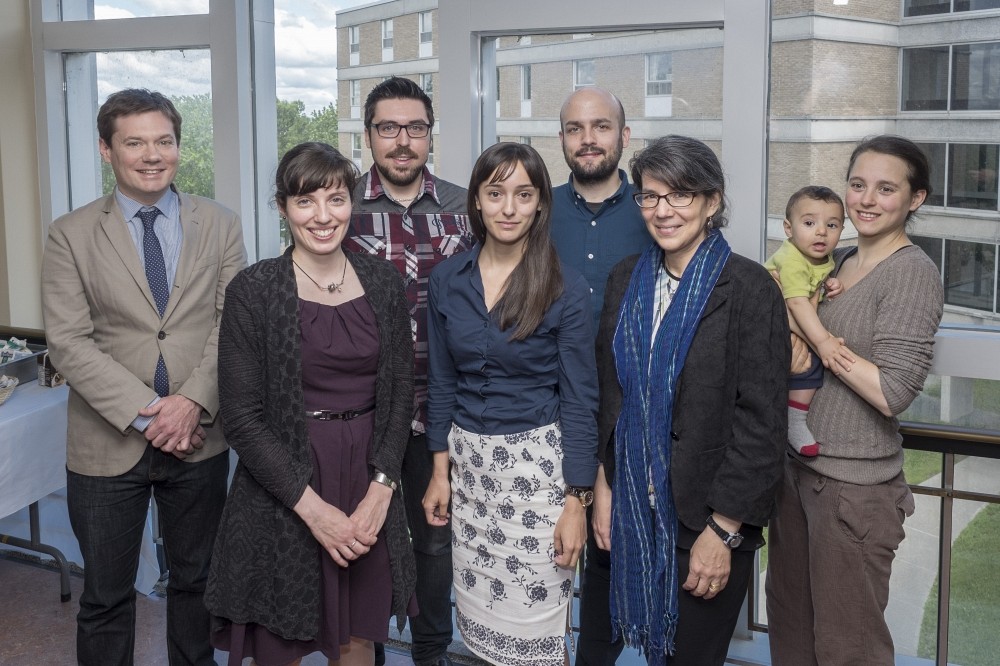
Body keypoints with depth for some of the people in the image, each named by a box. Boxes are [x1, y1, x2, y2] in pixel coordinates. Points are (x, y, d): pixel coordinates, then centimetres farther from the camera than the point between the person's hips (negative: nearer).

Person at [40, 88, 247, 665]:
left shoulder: (220, 224, 3)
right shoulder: (72, 235, -2)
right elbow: (69, 341, -8)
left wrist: (194, 402, -16)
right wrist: (144, 413, -17)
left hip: (199, 439, 2)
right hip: (109, 445, -1)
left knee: (197, 579, 17)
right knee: (106, 595, 10)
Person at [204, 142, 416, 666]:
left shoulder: (382, 281, 3)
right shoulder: (253, 289, -8)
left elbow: (400, 391, 4)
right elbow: (241, 416, -10)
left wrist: (380, 489, -8)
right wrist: (312, 506, -14)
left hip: (370, 488, 3)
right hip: (282, 493, -3)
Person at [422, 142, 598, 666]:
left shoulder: (566, 289, -10)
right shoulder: (447, 280, 2)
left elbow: (579, 400, -8)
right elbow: (441, 382, 9)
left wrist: (576, 502, -10)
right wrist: (440, 471, 7)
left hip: (536, 463, -4)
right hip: (468, 461, 4)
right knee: (480, 619, 12)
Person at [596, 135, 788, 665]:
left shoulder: (750, 288, -12)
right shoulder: (626, 279, 4)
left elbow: (760, 421, -14)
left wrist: (723, 530, -15)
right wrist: (605, 489, 5)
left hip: (708, 520, -4)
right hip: (635, 510, 5)